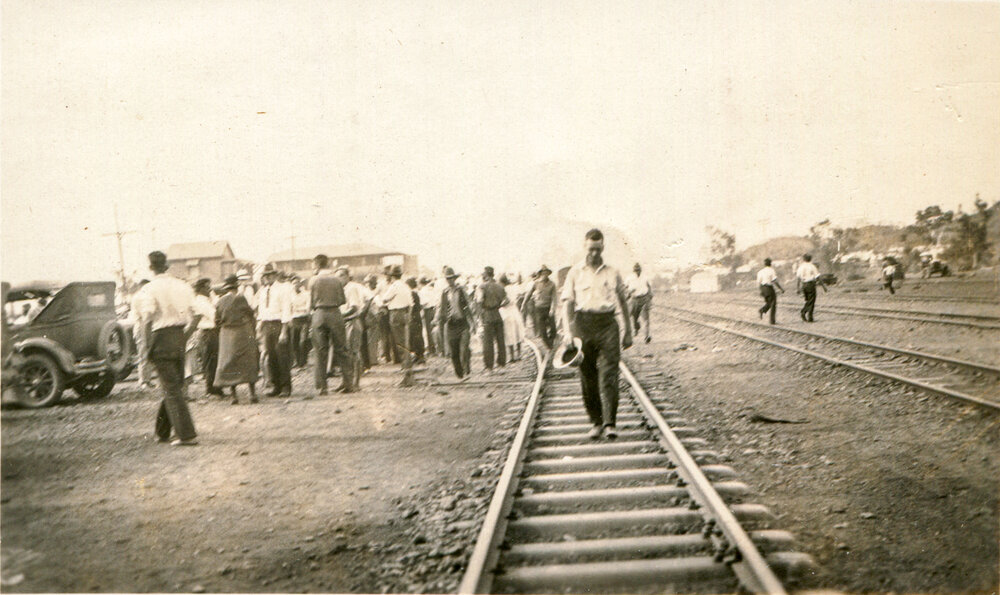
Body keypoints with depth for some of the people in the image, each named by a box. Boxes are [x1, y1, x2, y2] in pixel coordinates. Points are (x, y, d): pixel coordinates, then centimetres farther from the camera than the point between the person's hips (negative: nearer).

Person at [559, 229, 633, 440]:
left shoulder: (612, 272, 10)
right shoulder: (575, 272, 7)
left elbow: (623, 302, 17)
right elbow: (567, 303, 3)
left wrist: (628, 331, 17)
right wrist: (569, 331, -8)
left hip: (607, 323, 0)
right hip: (584, 323, 0)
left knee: (609, 374, -9)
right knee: (587, 376, 4)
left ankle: (609, 423, -9)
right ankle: (596, 422, 15)